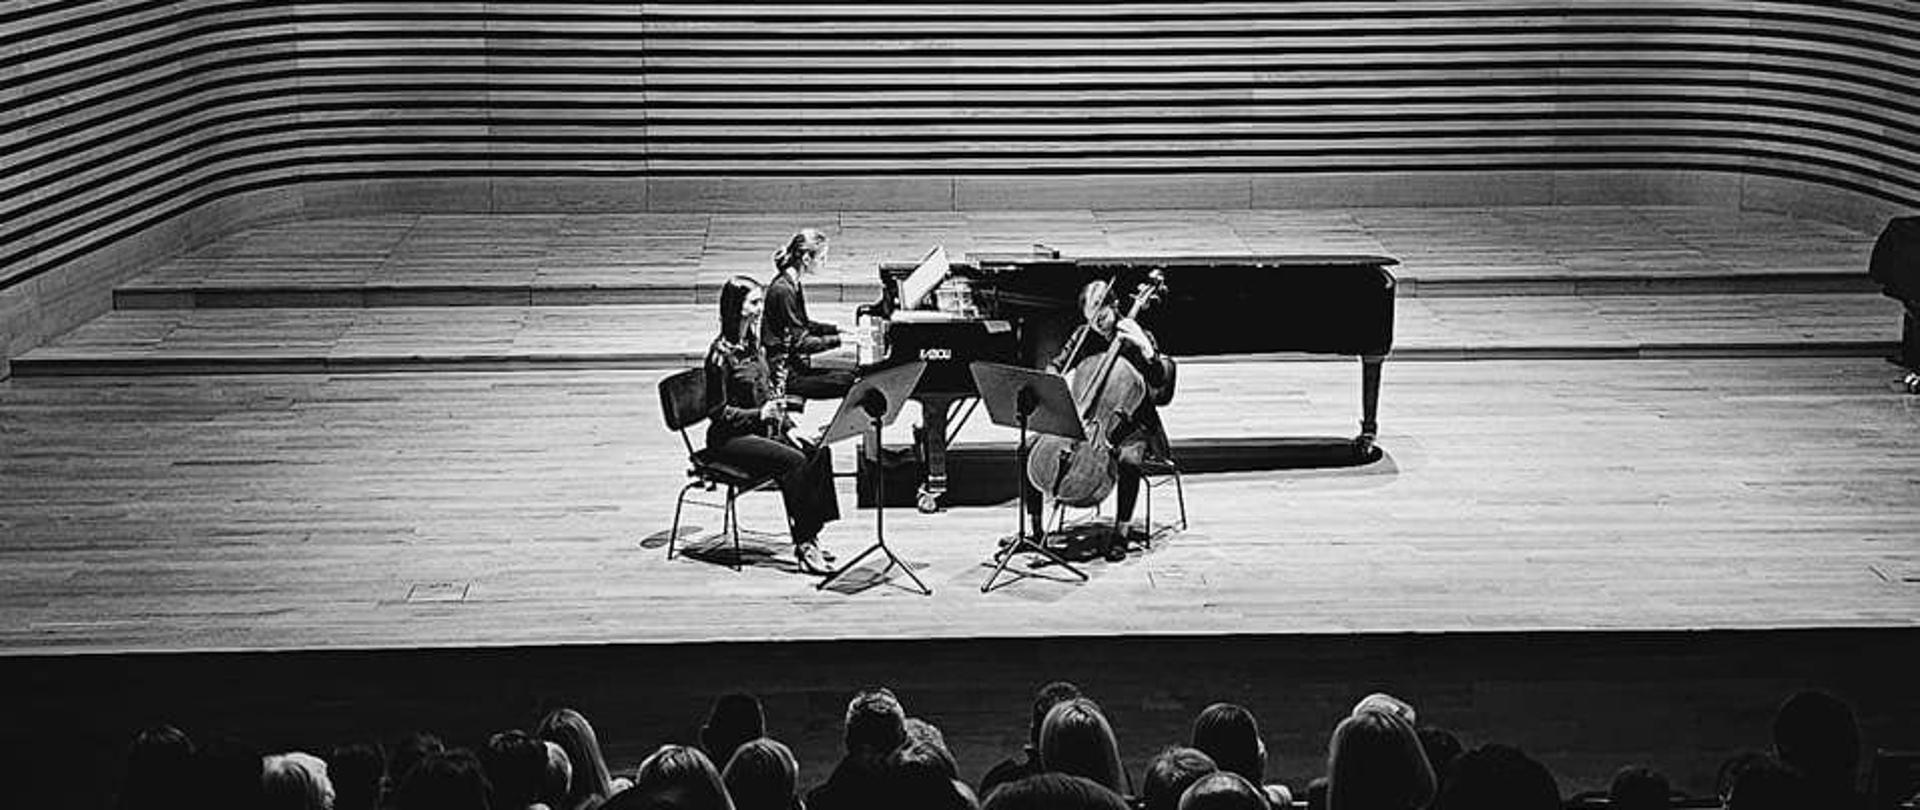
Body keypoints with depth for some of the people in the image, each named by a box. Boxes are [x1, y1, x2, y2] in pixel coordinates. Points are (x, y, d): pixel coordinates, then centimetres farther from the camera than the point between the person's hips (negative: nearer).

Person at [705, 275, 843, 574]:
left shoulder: (752, 345, 12)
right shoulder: (721, 353, -14)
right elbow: (718, 412, -14)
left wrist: (785, 424, 5)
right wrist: (759, 414, -23)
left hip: (761, 429, 8)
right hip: (729, 438, -8)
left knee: (818, 452, -13)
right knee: (794, 460, -27)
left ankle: (811, 535, -14)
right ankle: (803, 545, -22)